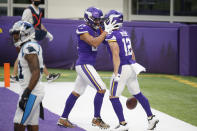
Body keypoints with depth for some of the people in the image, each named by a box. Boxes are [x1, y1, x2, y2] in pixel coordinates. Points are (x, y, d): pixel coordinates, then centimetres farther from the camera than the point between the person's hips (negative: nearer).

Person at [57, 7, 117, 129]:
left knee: (76, 93, 14)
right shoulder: (83, 30, -14)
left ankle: (63, 119, 20)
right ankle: (97, 119, -2)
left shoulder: (95, 30, 12)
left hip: (87, 66, 10)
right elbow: (94, 43, -26)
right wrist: (106, 31, -21)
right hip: (84, 65, -10)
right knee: (101, 89, -11)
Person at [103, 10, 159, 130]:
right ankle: (151, 117, 22)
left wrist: (116, 73, -24)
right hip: (132, 66, 9)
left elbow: (116, 55, -22)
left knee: (114, 97, -1)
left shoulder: (112, 36, -14)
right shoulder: (124, 33, 12)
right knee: (138, 94, 19)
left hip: (122, 68, -9)